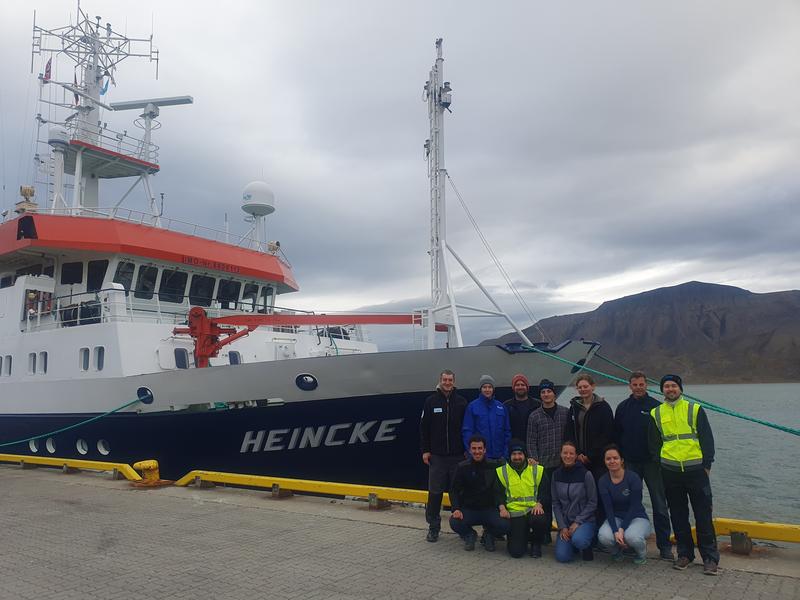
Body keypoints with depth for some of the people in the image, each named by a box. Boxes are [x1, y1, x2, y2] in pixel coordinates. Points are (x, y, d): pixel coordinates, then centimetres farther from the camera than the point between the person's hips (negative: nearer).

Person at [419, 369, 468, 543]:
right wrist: (425, 450, -2)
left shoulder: (461, 402, 4)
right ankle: (433, 527, 15)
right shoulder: (431, 401, 2)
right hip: (436, 455, 0)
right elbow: (424, 427, 3)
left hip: (457, 456, 0)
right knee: (435, 492, 3)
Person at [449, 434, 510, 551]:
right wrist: (456, 509, -15)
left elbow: (499, 490, 0)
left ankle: (489, 536, 9)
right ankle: (469, 535, 8)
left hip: (489, 509, 0)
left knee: (505, 525, -28)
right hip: (468, 509, 0)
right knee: (454, 522, -29)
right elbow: (454, 490, 1)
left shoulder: (493, 466, 0)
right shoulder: (463, 467, 1)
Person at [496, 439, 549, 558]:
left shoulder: (538, 470, 8)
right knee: (516, 551, -17)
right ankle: (523, 536, 21)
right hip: (514, 513, -1)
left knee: (540, 521, -37)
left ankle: (536, 543, -1)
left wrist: (539, 504, -12)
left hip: (533, 510, 1)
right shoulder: (501, 472, 8)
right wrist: (502, 507, -9)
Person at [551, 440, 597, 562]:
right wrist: (562, 527, -5)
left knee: (578, 540, -35)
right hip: (565, 521, 3)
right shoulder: (556, 474, 1)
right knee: (562, 556, -14)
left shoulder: (585, 474, -11)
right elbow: (556, 503, 4)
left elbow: (592, 502, -8)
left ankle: (587, 546, 3)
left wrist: (578, 522, -13)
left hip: (585, 520, -3)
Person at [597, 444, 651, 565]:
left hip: (637, 517, -2)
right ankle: (616, 551, 9)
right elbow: (608, 509, -10)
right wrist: (615, 531, -24)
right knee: (604, 536, -29)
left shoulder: (633, 477, -15)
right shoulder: (603, 481, -6)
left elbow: (634, 506, -16)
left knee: (632, 536, -36)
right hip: (615, 518, 3)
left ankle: (642, 552, 3)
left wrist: (622, 529, -22)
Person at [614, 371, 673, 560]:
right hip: (629, 463, 3)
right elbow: (616, 436, 10)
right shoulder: (623, 407, 6)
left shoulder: (656, 406, -2)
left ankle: (664, 545, 9)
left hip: (651, 463, -3)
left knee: (660, 505, 1)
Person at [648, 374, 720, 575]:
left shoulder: (695, 410, 2)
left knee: (703, 515, 0)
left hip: (696, 470, -2)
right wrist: (658, 465, 6)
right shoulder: (656, 414, 7)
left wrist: (707, 464, -3)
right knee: (678, 516, 9)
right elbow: (654, 443, 13)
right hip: (670, 472, 2)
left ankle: (710, 558, 10)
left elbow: (707, 438, 2)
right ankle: (685, 553, 21)